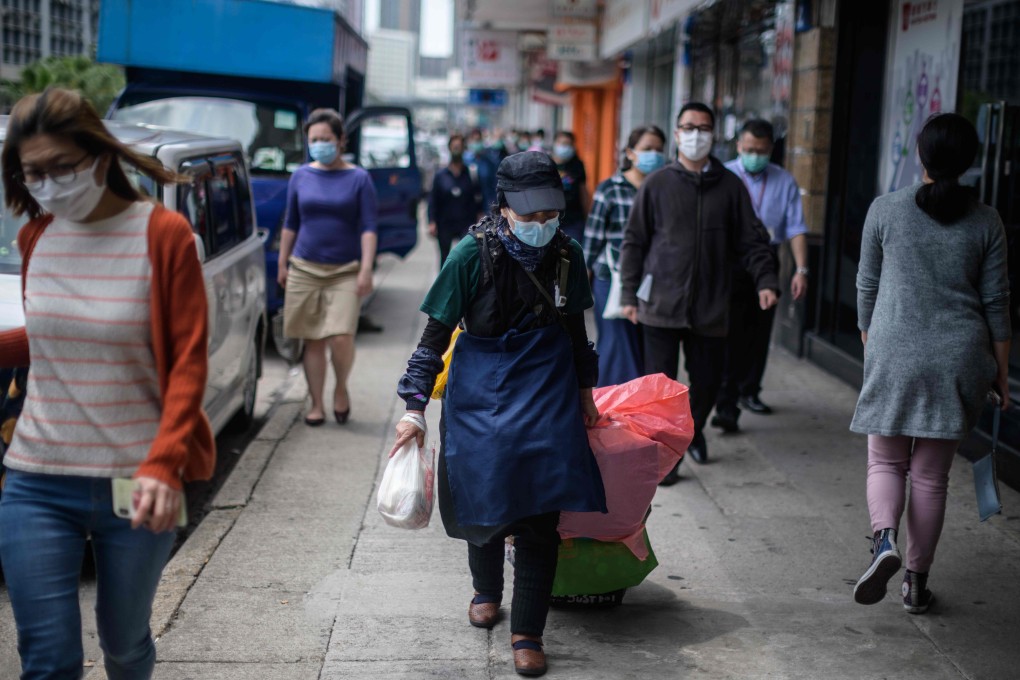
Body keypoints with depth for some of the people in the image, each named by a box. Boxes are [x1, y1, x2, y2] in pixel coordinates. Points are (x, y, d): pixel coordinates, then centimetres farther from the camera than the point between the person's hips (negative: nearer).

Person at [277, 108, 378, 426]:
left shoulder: (358, 178, 0)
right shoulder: (301, 176, 7)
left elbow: (368, 228, -4)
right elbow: (291, 224, 14)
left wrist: (366, 270, -12)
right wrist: (282, 264, 12)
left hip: (345, 272, -3)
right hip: (305, 269, 3)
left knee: (341, 338, -14)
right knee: (313, 340, 5)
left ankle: (341, 388, 14)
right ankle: (316, 405, 16)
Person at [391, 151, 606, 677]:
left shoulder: (566, 254, -3)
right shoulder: (473, 254, -14)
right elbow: (436, 333, -9)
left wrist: (585, 390, 21)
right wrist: (413, 407, -11)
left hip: (547, 391, 2)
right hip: (481, 392, -2)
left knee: (541, 512, -4)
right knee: (482, 496, 9)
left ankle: (527, 633, 6)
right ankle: (486, 589, 40)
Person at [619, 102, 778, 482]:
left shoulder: (730, 186, 6)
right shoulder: (657, 186, 2)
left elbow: (752, 241, 7)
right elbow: (634, 243, 5)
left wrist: (765, 280, -6)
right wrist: (629, 294, 2)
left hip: (711, 307, 2)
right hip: (662, 305, -2)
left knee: (708, 380, 11)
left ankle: (693, 431, 40)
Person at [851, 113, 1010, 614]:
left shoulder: (886, 210, -2)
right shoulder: (986, 222, 1)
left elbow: (867, 289, 5)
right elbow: (996, 302, 4)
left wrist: (870, 348, 18)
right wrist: (1001, 371, 12)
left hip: (894, 353, -1)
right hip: (959, 357, 1)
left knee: (886, 461, 11)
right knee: (931, 474, 10)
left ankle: (884, 540, -16)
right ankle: (917, 581, 15)